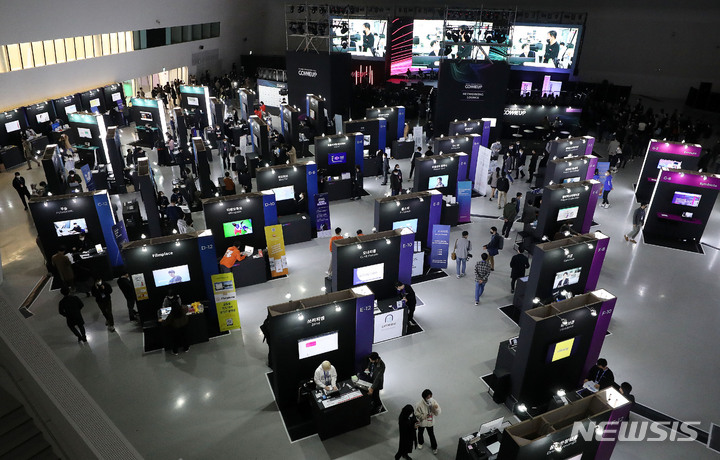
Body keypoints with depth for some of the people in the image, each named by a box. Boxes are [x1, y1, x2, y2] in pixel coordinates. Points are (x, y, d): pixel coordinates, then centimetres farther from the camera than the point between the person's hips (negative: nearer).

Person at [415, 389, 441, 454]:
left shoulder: (434, 402, -22)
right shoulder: (419, 405, -32)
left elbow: (437, 413, -16)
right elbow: (417, 414, -20)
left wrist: (436, 409, -37)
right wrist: (425, 416, -32)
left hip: (430, 422, 1)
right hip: (421, 422, -1)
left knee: (432, 435, 17)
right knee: (420, 433, 26)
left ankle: (434, 447, 44)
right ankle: (420, 442, 57)